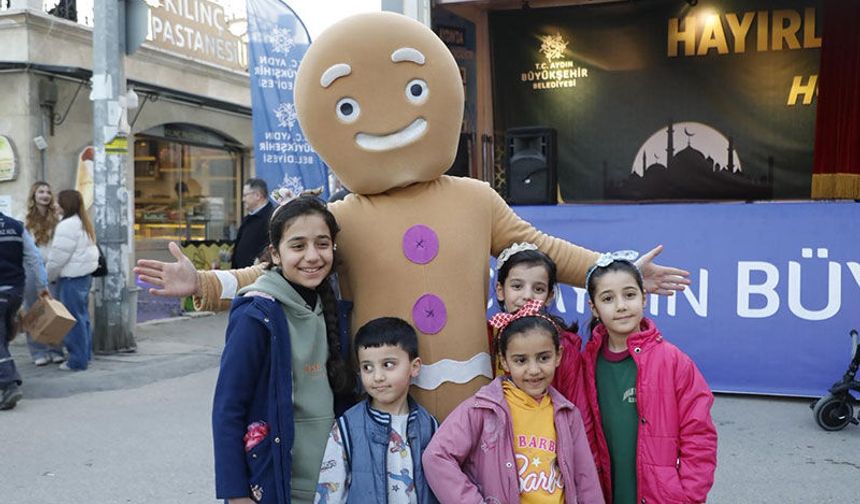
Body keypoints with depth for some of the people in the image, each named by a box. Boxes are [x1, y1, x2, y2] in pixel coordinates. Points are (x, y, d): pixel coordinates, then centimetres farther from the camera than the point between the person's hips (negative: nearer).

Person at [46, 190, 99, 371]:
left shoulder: (67, 226, -16)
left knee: (75, 319, -4)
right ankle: (85, 354, 23)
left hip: (71, 278, -10)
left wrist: (48, 276, 0)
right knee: (83, 316, 15)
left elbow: (58, 257, -16)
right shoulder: (84, 224, 15)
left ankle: (77, 361, 1)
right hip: (84, 275, 10)